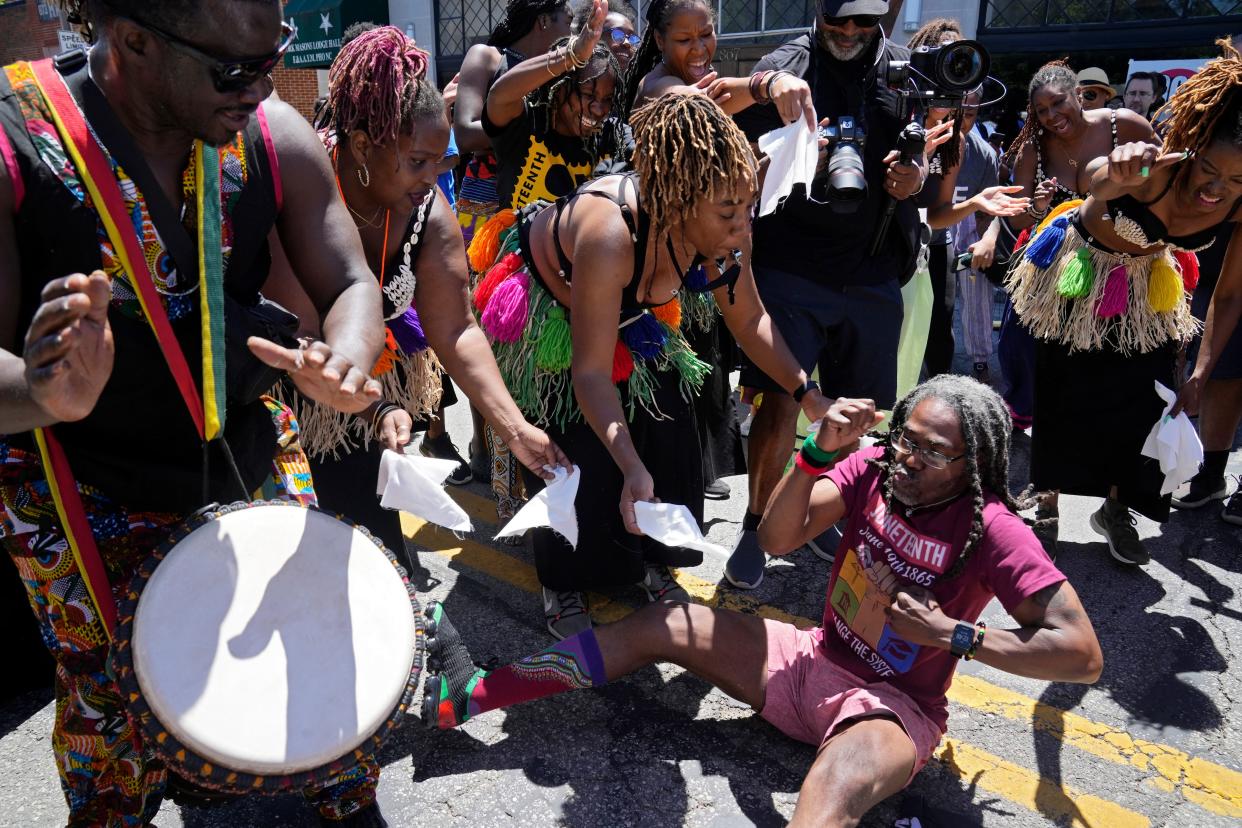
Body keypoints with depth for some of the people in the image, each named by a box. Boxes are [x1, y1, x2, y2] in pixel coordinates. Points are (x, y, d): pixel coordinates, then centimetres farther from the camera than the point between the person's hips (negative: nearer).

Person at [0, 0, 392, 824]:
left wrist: (346, 362, -28)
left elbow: (351, 286, -5)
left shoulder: (277, 137, -10)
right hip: (93, 504, -3)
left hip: (255, 460, 4)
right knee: (118, 716, 12)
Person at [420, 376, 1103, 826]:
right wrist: (820, 452, -26)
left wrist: (954, 634, -22)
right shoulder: (876, 468, -5)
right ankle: (470, 694, -1)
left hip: (893, 705, -5)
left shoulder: (991, 530, -17)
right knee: (662, 625, -3)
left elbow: (1084, 655, -18)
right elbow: (776, 537, -12)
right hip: (816, 661, 6)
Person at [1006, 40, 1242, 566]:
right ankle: (1042, 500, 33)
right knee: (1054, 395, 9)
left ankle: (1116, 509, 31)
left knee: (1145, 407, 6)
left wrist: (1200, 375, -13)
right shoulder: (1157, 168, -35)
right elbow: (1092, 178, -59)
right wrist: (1114, 175, -83)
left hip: (1145, 291, 4)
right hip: (1076, 278, -3)